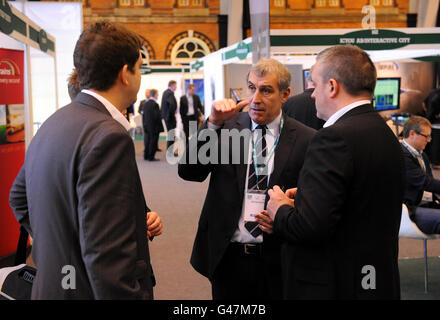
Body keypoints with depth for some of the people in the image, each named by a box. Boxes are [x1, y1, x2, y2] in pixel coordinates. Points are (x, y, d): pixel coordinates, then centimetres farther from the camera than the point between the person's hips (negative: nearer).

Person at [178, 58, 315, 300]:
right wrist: (213, 123, -20)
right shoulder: (226, 127, 0)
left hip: (275, 261, -1)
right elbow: (187, 171, -9)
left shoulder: (306, 139, -4)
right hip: (226, 255, 2)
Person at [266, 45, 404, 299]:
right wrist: (306, 197, 8)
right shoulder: (387, 135, 6)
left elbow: (310, 227, -26)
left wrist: (280, 210, -7)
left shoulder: (334, 138, -22)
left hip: (332, 286, -9)